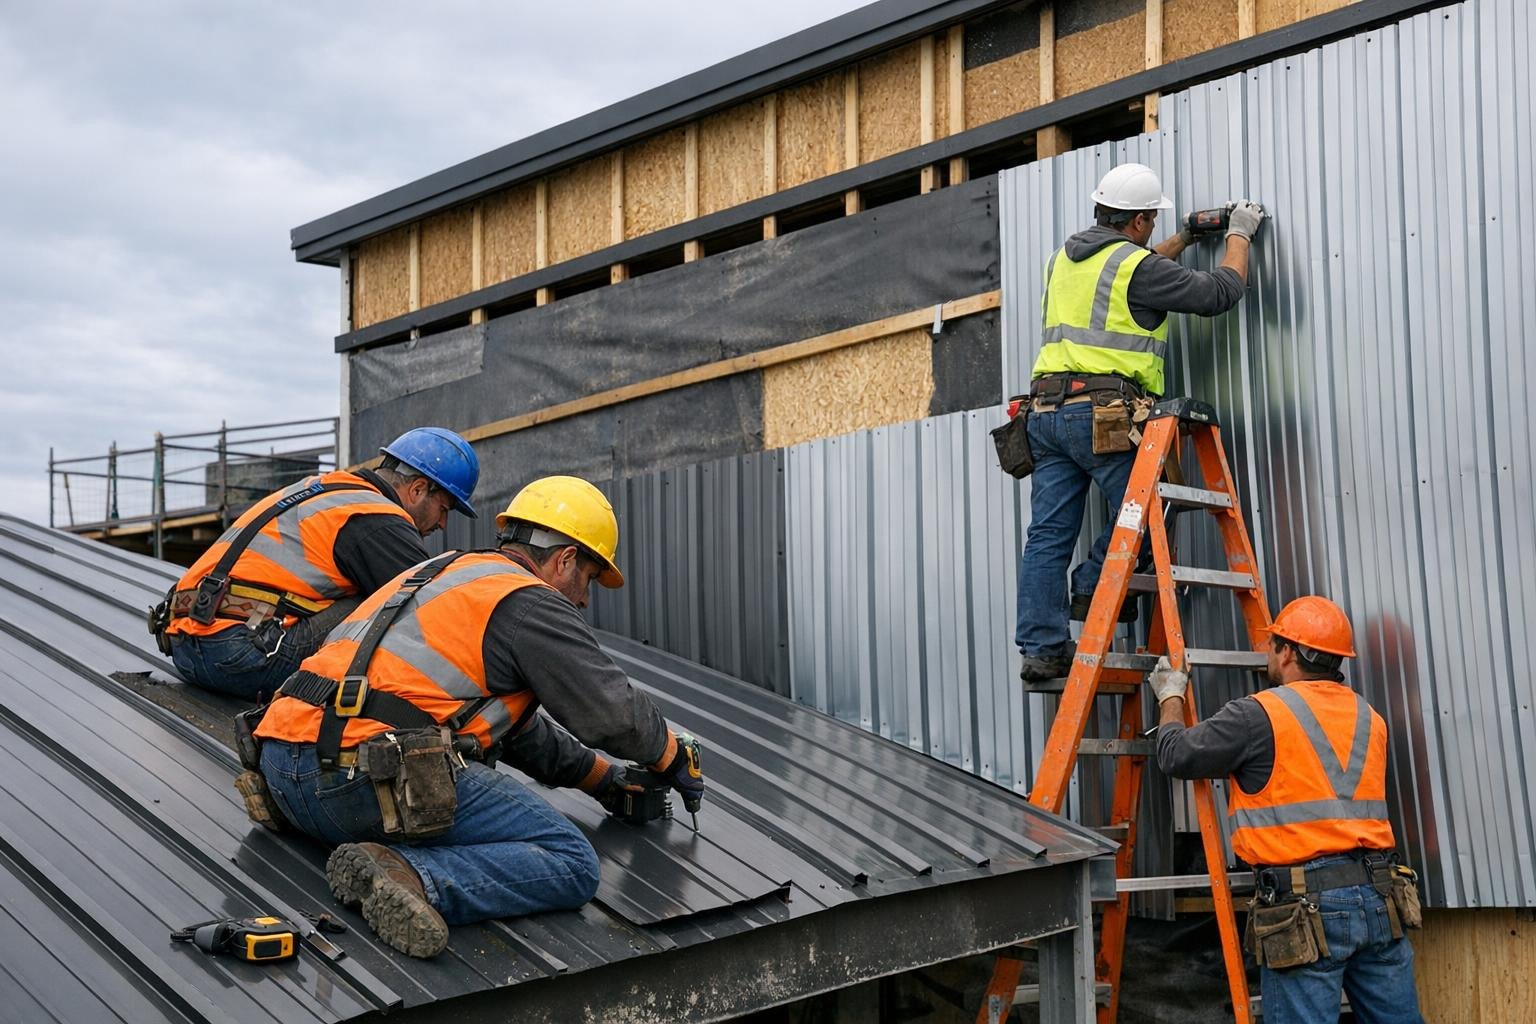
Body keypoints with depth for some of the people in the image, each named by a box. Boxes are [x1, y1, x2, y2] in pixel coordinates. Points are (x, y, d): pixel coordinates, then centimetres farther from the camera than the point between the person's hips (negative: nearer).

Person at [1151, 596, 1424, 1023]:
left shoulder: (1258, 715, -6)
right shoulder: (1368, 717, 15)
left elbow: (1176, 756, 1)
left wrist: (1171, 697, 21)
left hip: (1306, 905, -6)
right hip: (1379, 897, 6)